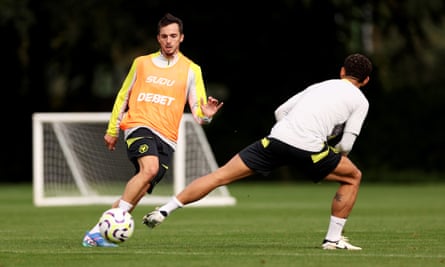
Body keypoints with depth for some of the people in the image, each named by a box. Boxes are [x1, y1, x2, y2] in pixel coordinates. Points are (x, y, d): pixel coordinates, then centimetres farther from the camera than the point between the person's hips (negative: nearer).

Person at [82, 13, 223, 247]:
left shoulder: (191, 70, 9)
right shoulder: (142, 63, 12)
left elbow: (197, 111, 4)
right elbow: (123, 97, 21)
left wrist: (205, 115, -19)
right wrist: (112, 129, 20)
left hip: (166, 138, 1)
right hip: (139, 126, -1)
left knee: (142, 189, -9)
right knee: (150, 168, -30)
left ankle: (97, 232, -1)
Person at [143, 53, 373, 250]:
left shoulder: (319, 86, 29)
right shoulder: (360, 101, 15)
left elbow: (280, 112, 26)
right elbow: (345, 146, 8)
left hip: (277, 136, 4)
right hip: (309, 148, -4)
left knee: (221, 176, 8)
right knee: (353, 177, 21)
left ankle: (164, 211, 1)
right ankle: (333, 239, 15)